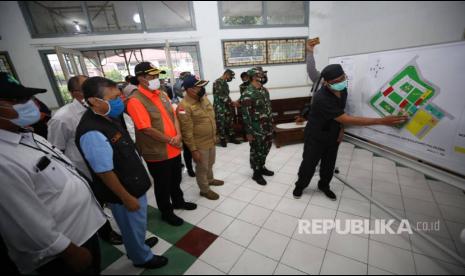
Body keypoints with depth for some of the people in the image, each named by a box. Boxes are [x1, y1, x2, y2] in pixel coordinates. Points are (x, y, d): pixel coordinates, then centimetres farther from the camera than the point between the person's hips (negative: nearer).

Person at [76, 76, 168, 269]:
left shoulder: (110, 117, -2)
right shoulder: (92, 133, -31)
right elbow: (104, 172, -26)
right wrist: (127, 198, -17)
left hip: (133, 183, 8)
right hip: (123, 191, -8)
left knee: (137, 223, 30)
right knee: (133, 225, 17)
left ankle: (138, 243, 57)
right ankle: (142, 258, 44)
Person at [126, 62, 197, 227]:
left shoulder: (162, 94, 6)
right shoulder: (136, 101, -17)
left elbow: (173, 116, 6)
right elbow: (147, 129, -21)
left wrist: (178, 136, -9)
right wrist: (170, 140, -15)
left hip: (174, 149, 7)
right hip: (157, 153, -7)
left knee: (176, 179, 24)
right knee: (163, 185, 13)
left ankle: (178, 201, 47)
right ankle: (166, 213, 35)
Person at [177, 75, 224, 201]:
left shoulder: (204, 98, 2)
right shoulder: (184, 107, -24)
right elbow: (187, 131, -23)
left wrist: (214, 135, 17)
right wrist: (193, 149, -20)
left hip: (211, 140, 8)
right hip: (200, 144, -7)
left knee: (210, 163, 26)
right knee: (202, 168, 11)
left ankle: (210, 179, 51)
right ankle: (204, 190, 32)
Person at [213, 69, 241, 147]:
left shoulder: (225, 83, 14)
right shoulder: (217, 82, -15)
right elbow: (221, 96, -21)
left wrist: (231, 103, 7)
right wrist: (231, 102, -17)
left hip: (226, 106, 9)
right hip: (219, 107, -8)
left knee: (230, 122, 12)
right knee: (221, 124, 1)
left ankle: (231, 137, 24)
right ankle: (222, 139, 15)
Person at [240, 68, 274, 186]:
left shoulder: (265, 90, 9)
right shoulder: (247, 94, -18)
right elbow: (245, 115, -19)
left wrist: (271, 124, 18)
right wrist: (249, 132, -18)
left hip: (268, 127, 8)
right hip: (256, 129, -8)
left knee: (265, 149, 19)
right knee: (257, 151, 6)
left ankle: (261, 167, 40)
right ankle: (256, 173, 23)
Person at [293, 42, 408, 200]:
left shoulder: (343, 90, -8)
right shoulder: (321, 99, -34)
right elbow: (347, 119, -35)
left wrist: (341, 129, -2)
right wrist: (381, 121, -36)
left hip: (333, 136, 7)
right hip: (316, 137, -6)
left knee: (329, 164, 17)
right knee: (309, 163, 6)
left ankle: (324, 186, 40)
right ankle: (300, 185, 30)